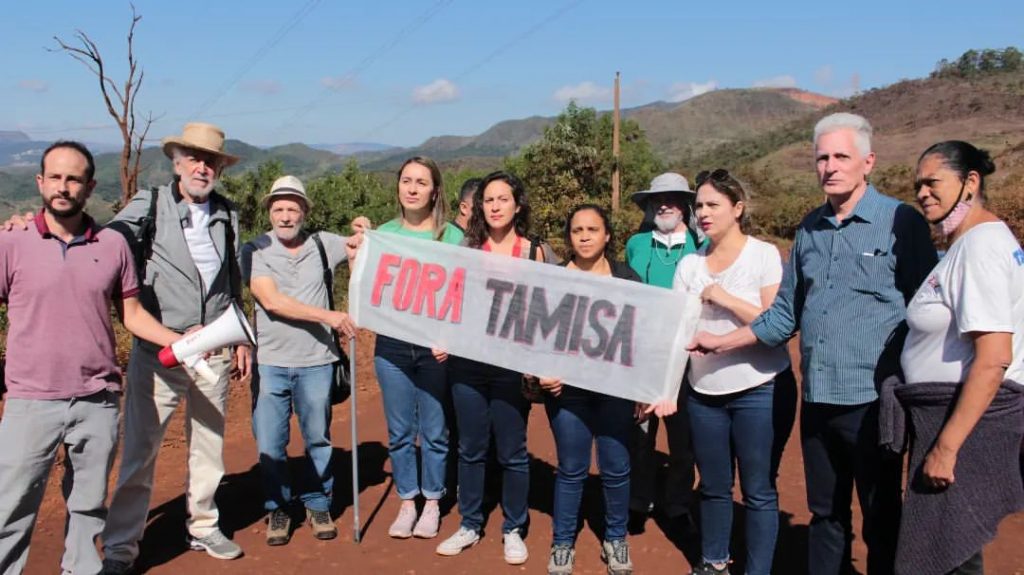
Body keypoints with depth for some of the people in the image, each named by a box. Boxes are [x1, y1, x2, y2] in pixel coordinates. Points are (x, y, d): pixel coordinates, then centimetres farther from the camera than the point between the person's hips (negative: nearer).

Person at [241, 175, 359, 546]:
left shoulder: (322, 245, 4)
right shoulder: (255, 250, -3)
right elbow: (272, 301, -14)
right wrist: (328, 316, -18)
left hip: (316, 362, 2)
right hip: (270, 362, -1)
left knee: (318, 439, 11)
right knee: (269, 445, 5)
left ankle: (317, 505, 29)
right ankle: (278, 508, 25)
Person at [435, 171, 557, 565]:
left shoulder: (537, 252, -1)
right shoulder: (466, 249, 5)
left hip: (513, 366, -2)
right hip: (467, 362, 2)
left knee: (512, 451, 8)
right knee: (471, 448, 13)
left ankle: (513, 530, 25)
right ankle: (469, 525, 29)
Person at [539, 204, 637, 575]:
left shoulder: (627, 278, 2)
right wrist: (543, 372, -12)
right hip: (568, 389, 0)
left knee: (616, 468, 8)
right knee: (571, 470, 8)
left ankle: (616, 540, 29)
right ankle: (562, 545, 24)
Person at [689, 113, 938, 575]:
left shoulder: (900, 222, -6)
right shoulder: (810, 228, 11)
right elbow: (786, 313, 17)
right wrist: (723, 343, 14)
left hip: (872, 400, -5)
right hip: (817, 399, 5)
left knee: (882, 519, 8)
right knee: (824, 515, 17)